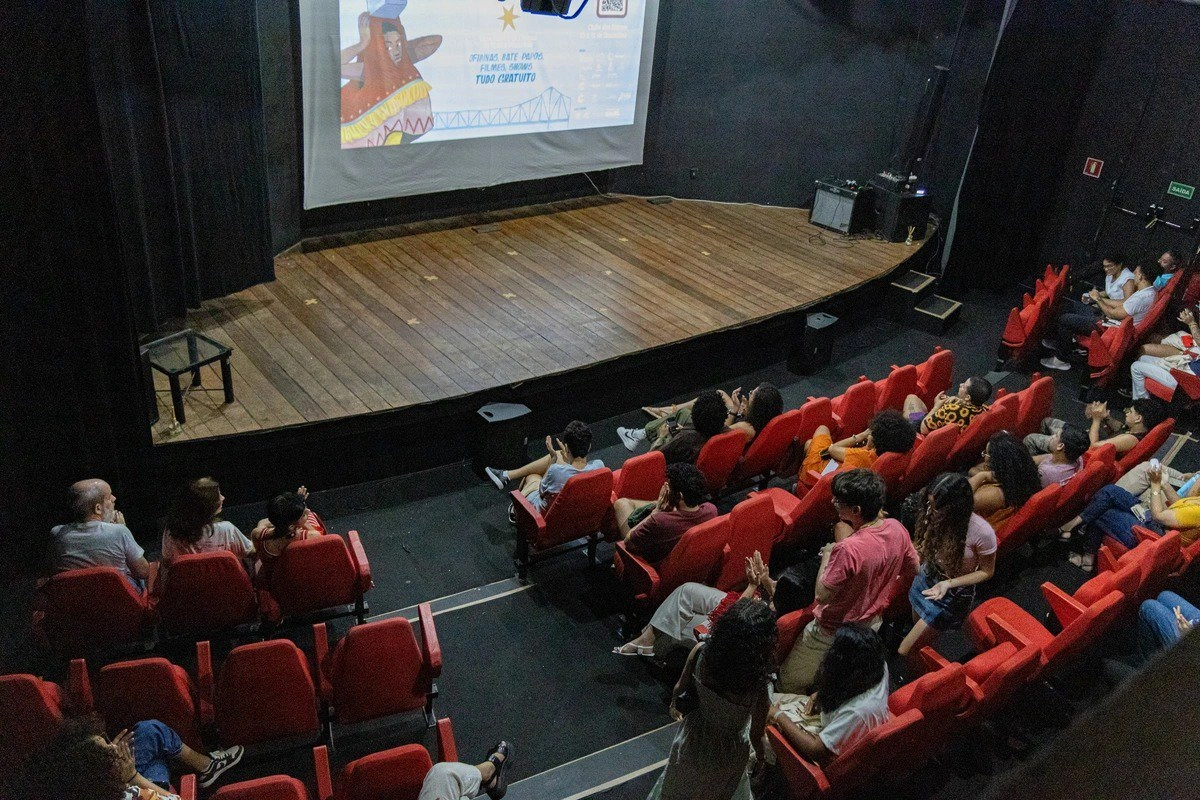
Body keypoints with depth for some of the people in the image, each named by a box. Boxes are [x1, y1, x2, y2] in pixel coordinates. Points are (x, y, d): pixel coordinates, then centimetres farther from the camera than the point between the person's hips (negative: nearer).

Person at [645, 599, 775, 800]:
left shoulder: (701, 651, -30)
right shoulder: (758, 690, -37)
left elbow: (680, 688, -9)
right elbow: (756, 736, -17)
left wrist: (674, 704, 15)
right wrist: (761, 756, 7)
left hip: (693, 737, 2)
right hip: (727, 754, -2)